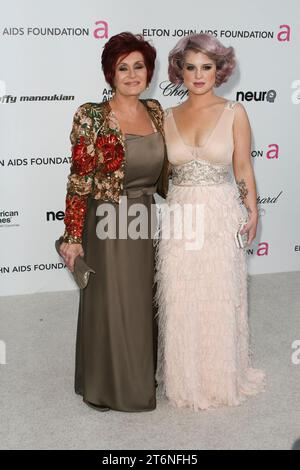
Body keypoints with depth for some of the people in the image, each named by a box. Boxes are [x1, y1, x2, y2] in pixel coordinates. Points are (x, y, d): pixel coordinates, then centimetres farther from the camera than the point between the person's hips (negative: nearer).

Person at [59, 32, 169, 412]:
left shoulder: (154, 111, 4)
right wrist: (73, 237, -14)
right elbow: (79, 182, -13)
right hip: (109, 225, -5)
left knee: (143, 305, 18)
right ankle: (110, 386, 28)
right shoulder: (91, 117, -13)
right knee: (111, 306, 7)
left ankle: (141, 376, 39)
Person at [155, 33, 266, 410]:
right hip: (179, 219, 2)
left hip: (221, 217, -2)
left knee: (219, 301, 6)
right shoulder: (169, 117, 7)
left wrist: (252, 211, -4)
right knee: (181, 303, 7)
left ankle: (221, 378, 26)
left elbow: (243, 167, 2)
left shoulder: (234, 112, 1)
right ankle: (185, 380, 25)